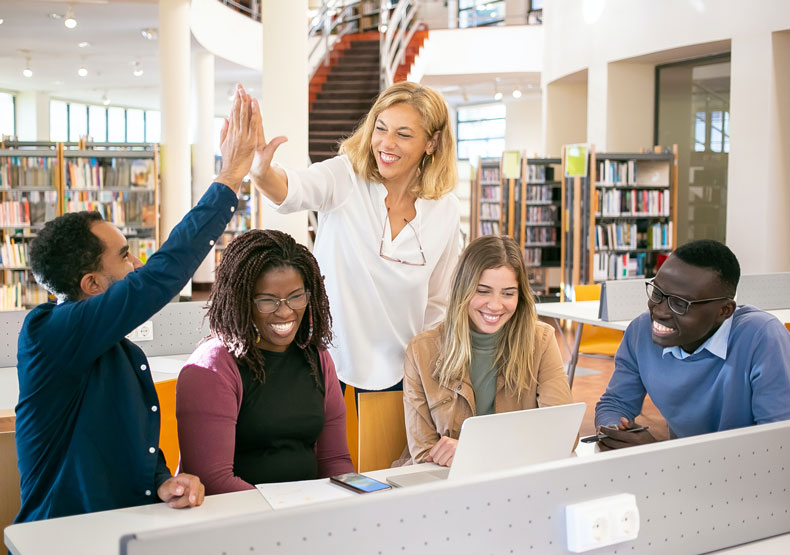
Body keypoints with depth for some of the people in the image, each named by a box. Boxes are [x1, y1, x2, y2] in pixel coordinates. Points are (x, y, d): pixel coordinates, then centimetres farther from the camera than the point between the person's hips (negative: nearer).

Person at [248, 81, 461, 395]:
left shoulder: (445, 211, -2)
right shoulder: (345, 178, -10)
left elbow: (438, 303, 8)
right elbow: (292, 190, -33)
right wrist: (261, 172, -54)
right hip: (327, 360, -2)